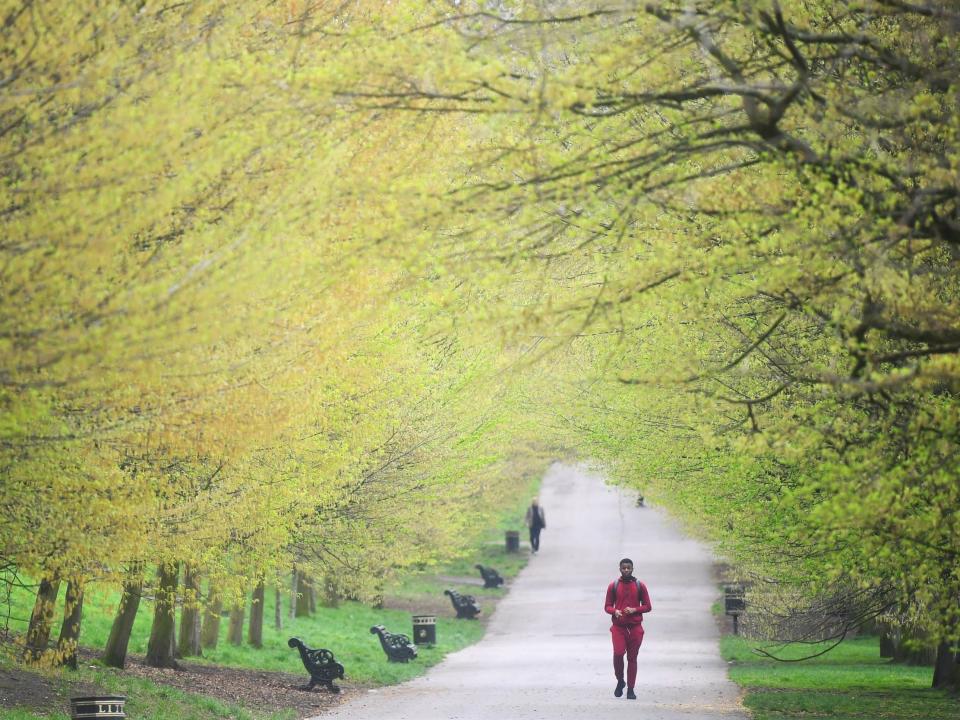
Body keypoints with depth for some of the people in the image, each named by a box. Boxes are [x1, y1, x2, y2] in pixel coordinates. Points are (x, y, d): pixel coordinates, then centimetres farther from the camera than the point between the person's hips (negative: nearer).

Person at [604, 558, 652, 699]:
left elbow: (648, 606, 6)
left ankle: (630, 689, 7)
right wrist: (615, 611, -14)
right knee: (618, 653, -16)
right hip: (618, 626, 0)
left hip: (635, 627, 0)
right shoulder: (613, 586, 6)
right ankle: (620, 681, 8)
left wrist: (634, 610, -12)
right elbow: (607, 606, 8)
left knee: (632, 657, 2)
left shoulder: (640, 586, 5)